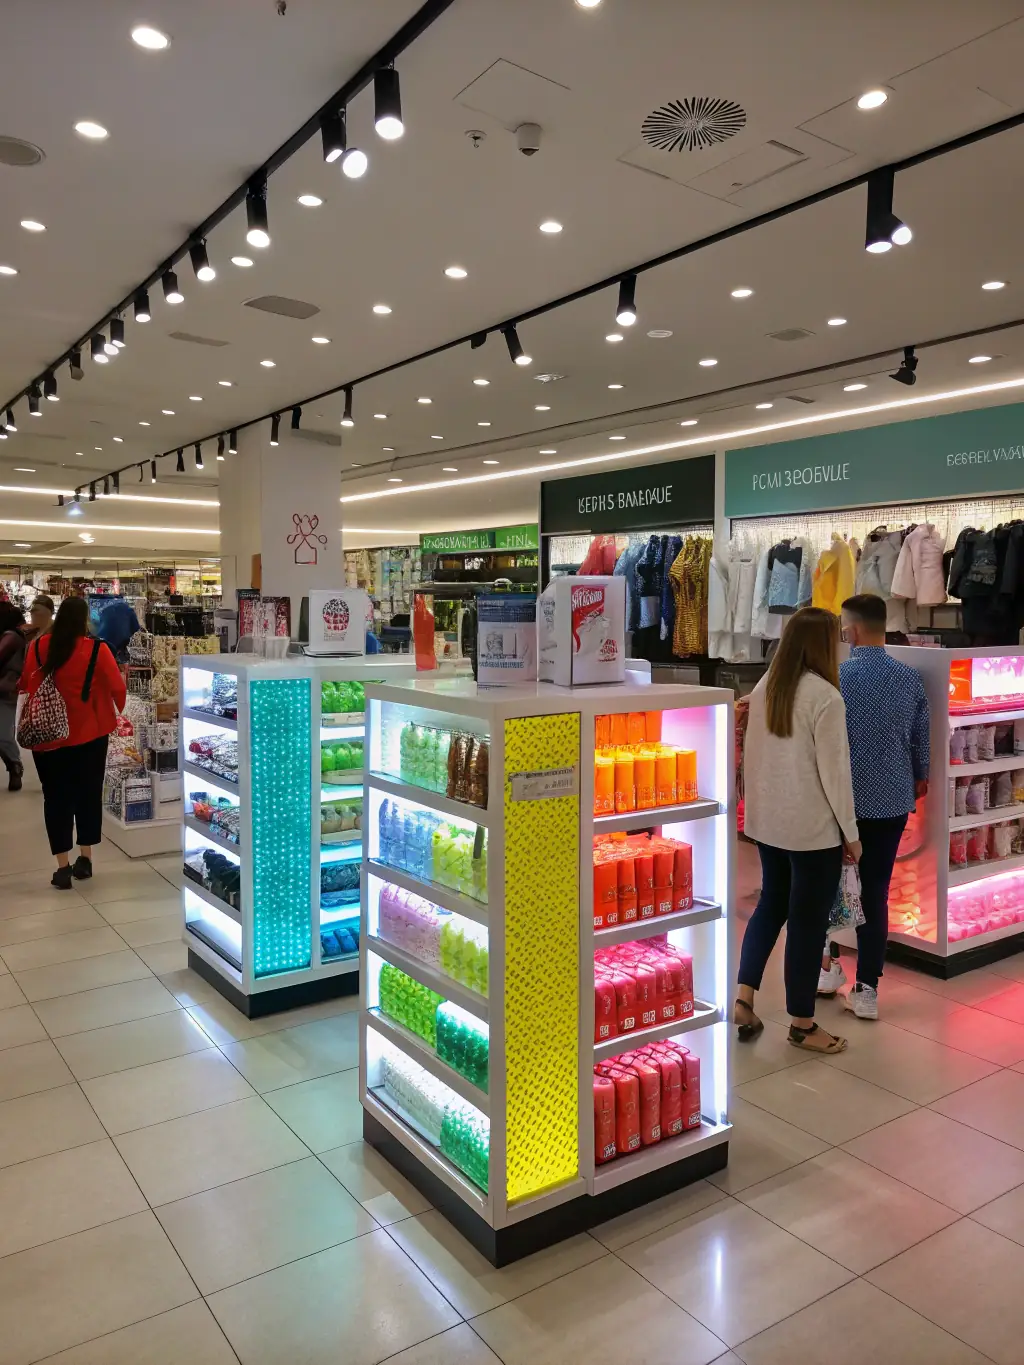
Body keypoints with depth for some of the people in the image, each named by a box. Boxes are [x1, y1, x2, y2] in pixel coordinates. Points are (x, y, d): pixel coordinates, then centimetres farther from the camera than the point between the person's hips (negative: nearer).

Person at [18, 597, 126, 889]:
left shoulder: (37, 646, -5)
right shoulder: (96, 649, -12)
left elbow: (25, 685, 5)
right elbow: (118, 688, -8)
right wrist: (120, 711, 12)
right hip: (89, 733, -1)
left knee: (56, 797, 7)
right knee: (88, 794, 13)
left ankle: (63, 866, 6)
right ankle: (85, 859, 20)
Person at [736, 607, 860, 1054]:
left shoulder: (763, 688, 2)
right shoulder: (825, 697, -18)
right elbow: (834, 772, -16)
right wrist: (851, 833, -6)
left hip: (766, 822, 7)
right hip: (813, 829, -7)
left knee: (771, 904, 21)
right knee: (808, 920, 6)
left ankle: (743, 999, 18)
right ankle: (802, 1025, 20)